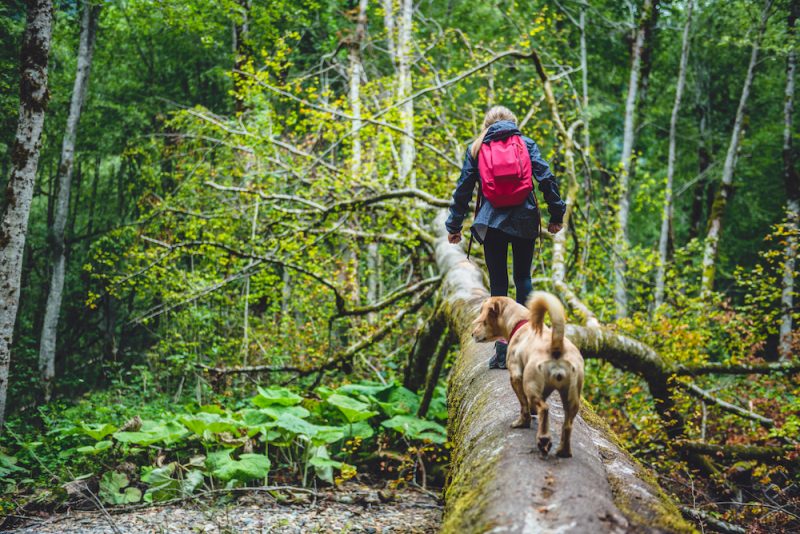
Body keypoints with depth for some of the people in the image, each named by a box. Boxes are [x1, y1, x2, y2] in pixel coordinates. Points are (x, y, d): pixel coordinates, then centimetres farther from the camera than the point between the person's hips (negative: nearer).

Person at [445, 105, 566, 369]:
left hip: (491, 222, 0)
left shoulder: (475, 148, 7)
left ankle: (502, 345, -3)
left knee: (498, 282, 3)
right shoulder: (526, 143, 6)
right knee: (522, 276, 16)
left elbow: (463, 189, 5)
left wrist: (454, 225, 10)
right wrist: (556, 214, 3)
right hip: (525, 221, 1)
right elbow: (546, 179, -2)